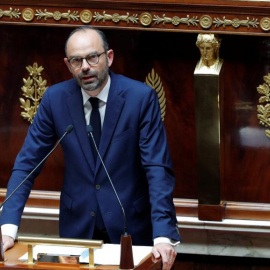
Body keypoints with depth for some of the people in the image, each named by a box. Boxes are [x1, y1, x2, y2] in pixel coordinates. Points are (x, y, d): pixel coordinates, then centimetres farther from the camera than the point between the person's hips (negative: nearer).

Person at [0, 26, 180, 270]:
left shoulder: (141, 97, -13)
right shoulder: (55, 98, -5)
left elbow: (158, 168, -18)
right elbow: (27, 164, -5)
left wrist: (163, 236, -29)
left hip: (129, 226, -2)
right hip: (77, 225, 2)